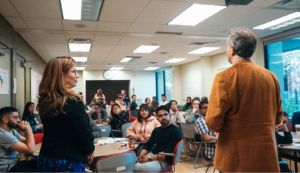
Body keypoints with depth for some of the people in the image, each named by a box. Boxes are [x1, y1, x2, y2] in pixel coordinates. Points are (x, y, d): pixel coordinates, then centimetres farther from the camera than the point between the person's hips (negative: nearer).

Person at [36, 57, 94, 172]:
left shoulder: (44, 101, 1)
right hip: (69, 162, -7)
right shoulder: (73, 102, -21)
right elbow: (84, 133, -17)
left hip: (46, 159, 7)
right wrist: (90, 151, 1)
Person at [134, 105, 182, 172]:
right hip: (151, 154, 7)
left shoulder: (175, 131, -9)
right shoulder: (156, 130, 15)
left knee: (136, 167, -30)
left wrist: (150, 159, -24)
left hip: (164, 160, -7)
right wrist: (141, 155, -10)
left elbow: (169, 152, -18)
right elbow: (148, 145, 13)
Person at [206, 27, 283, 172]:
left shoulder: (224, 77, -15)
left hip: (236, 157, -5)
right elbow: (277, 117, 12)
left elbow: (213, 122, -16)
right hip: (267, 156, 5)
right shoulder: (271, 76, 2)